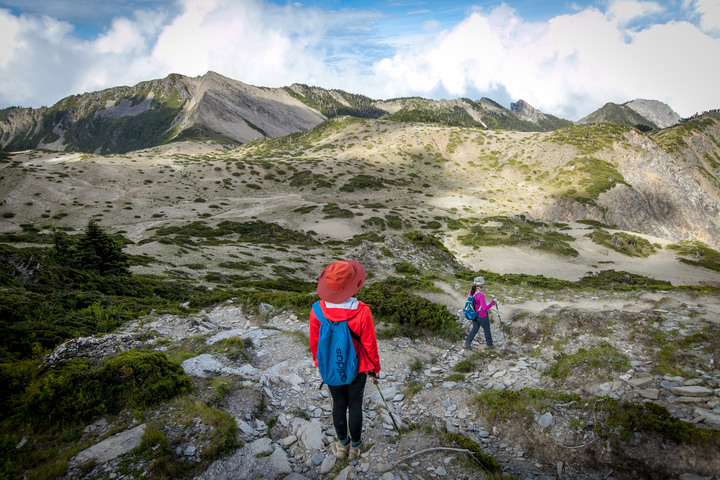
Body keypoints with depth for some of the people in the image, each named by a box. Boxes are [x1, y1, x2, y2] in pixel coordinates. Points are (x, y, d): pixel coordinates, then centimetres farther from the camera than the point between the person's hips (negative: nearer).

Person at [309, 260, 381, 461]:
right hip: (357, 368, -2)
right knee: (355, 405, 20)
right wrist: (374, 368, 2)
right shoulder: (362, 312, -29)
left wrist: (320, 363, 12)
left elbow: (314, 343, -7)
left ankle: (342, 444, 44)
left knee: (338, 404, 23)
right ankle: (355, 446, 41)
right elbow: (370, 345, -16)